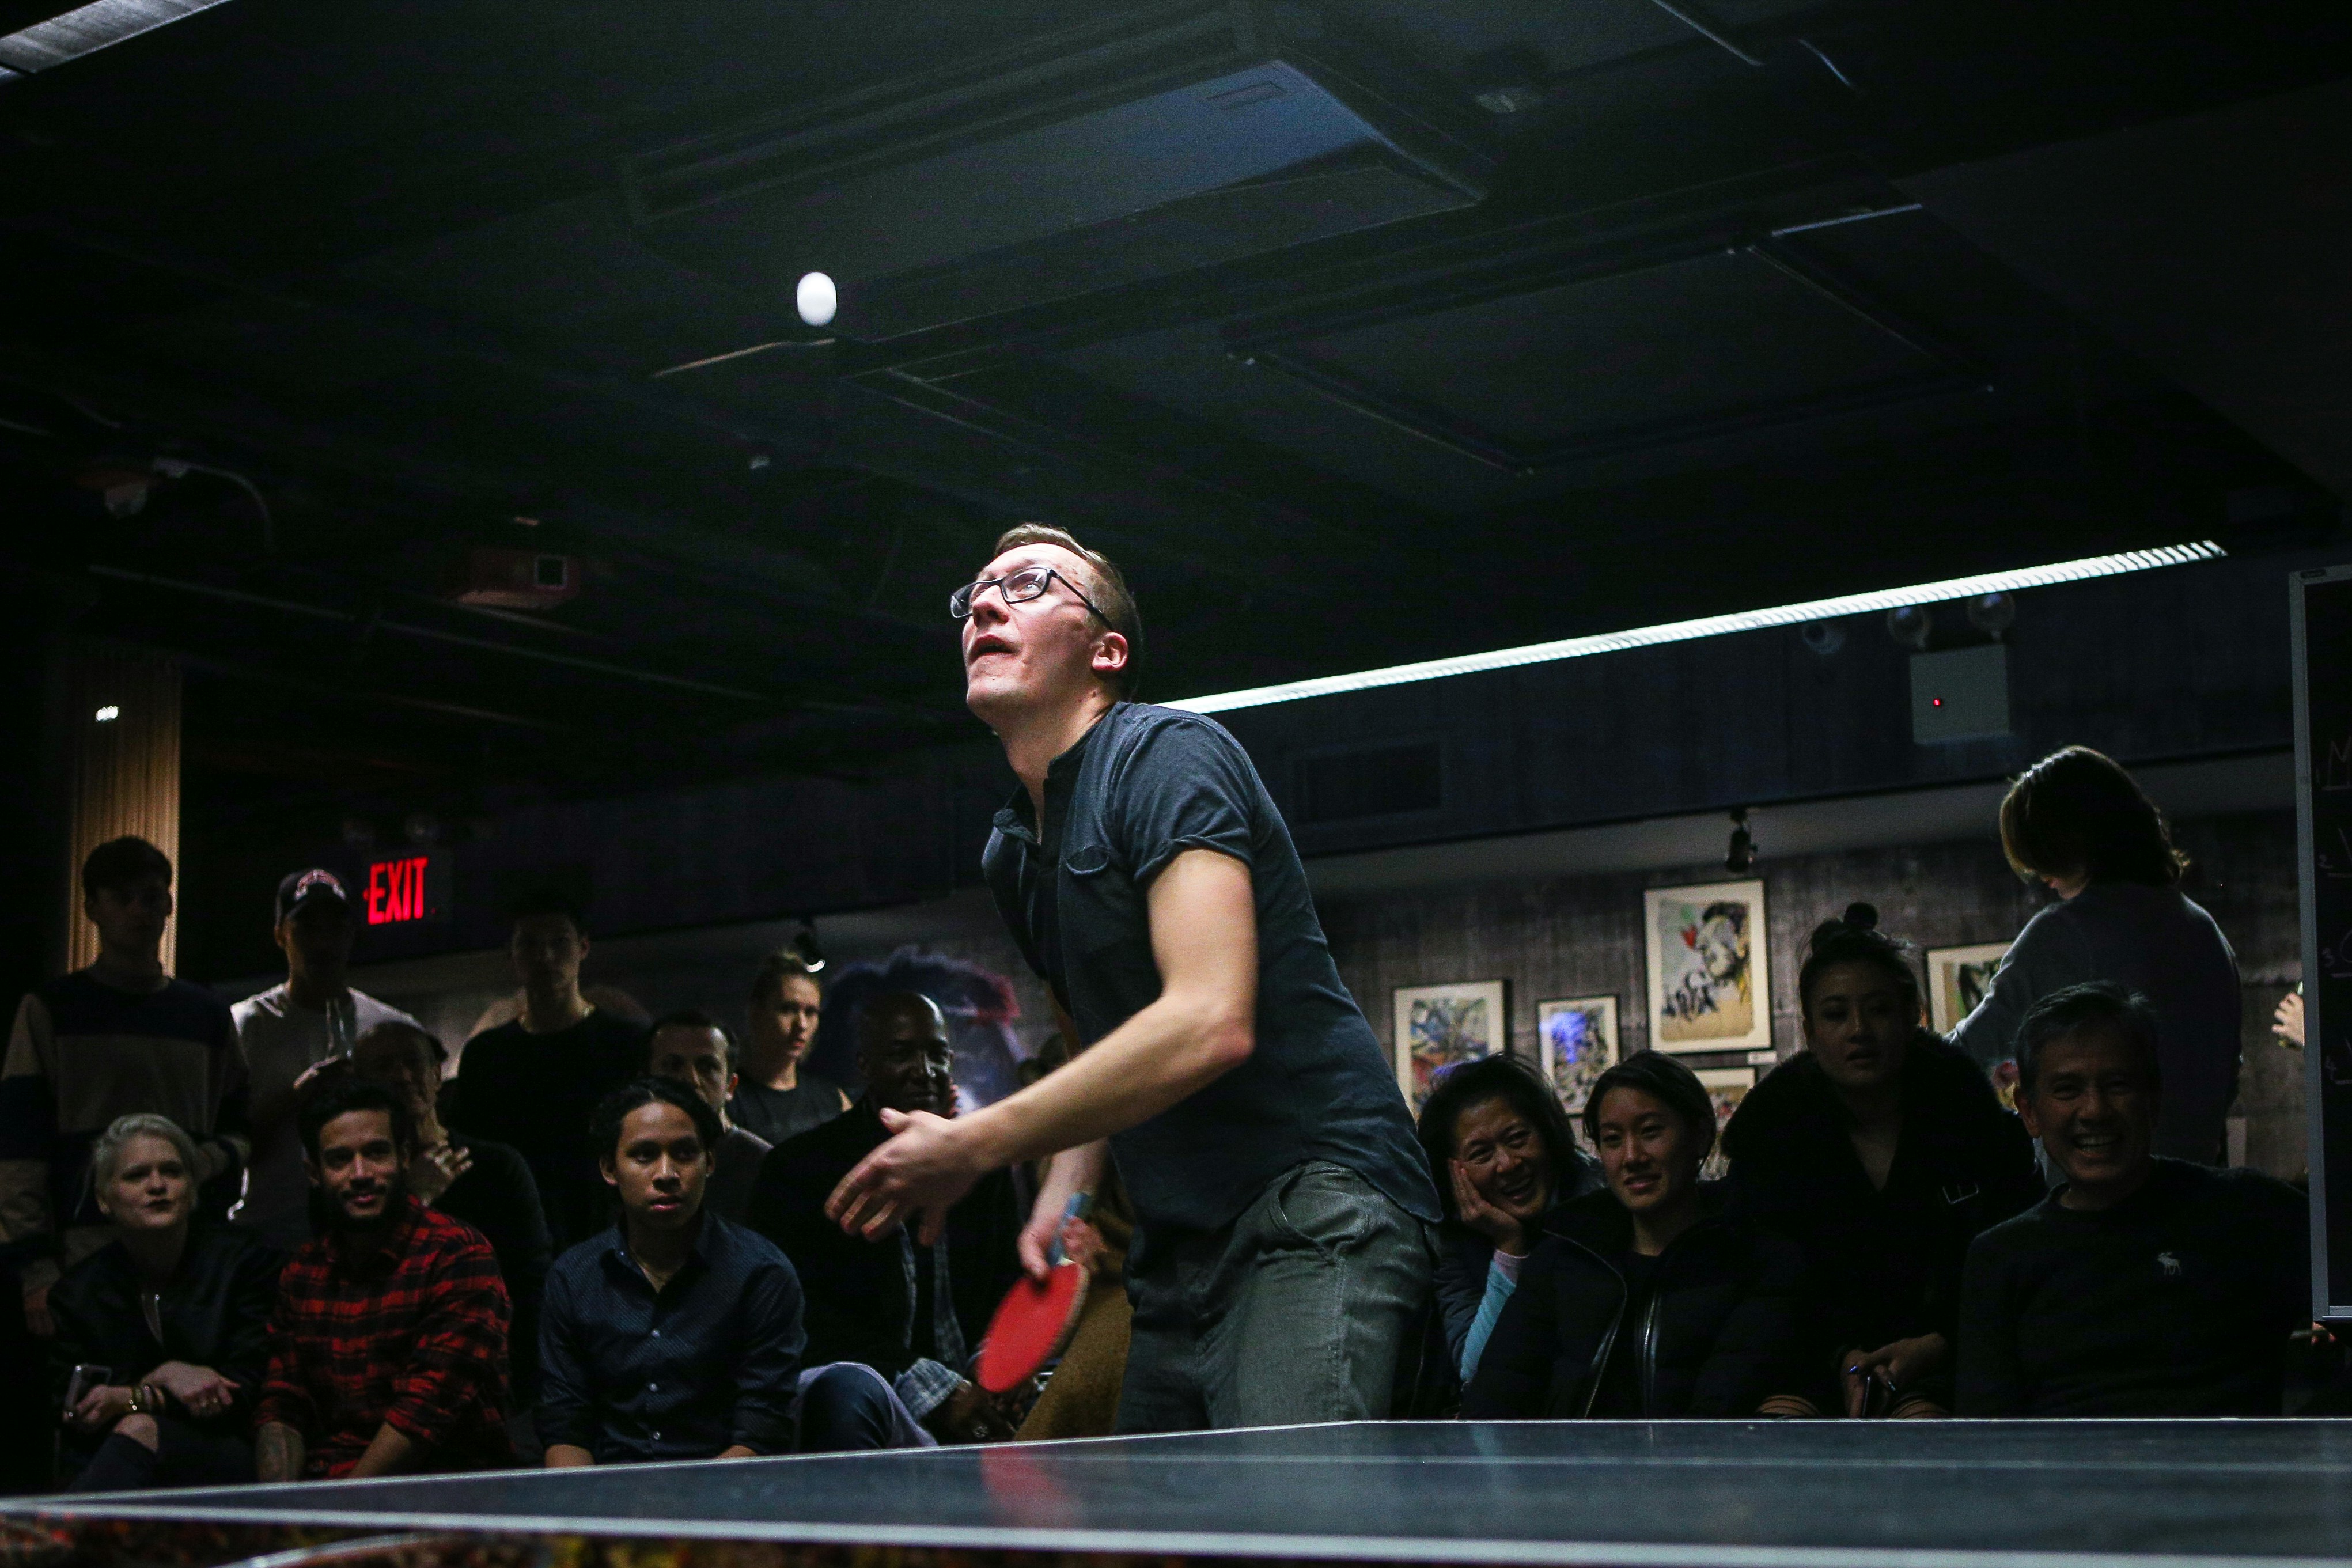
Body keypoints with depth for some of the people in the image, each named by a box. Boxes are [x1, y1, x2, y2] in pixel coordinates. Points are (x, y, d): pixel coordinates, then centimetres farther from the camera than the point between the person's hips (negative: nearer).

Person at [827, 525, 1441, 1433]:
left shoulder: (1167, 754, -11)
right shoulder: (1011, 853, 17)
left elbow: (1211, 1024, -24)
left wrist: (974, 1147, -18)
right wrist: (1065, 1194, 7)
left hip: (1311, 1220, -9)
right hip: (1176, 1253, 9)